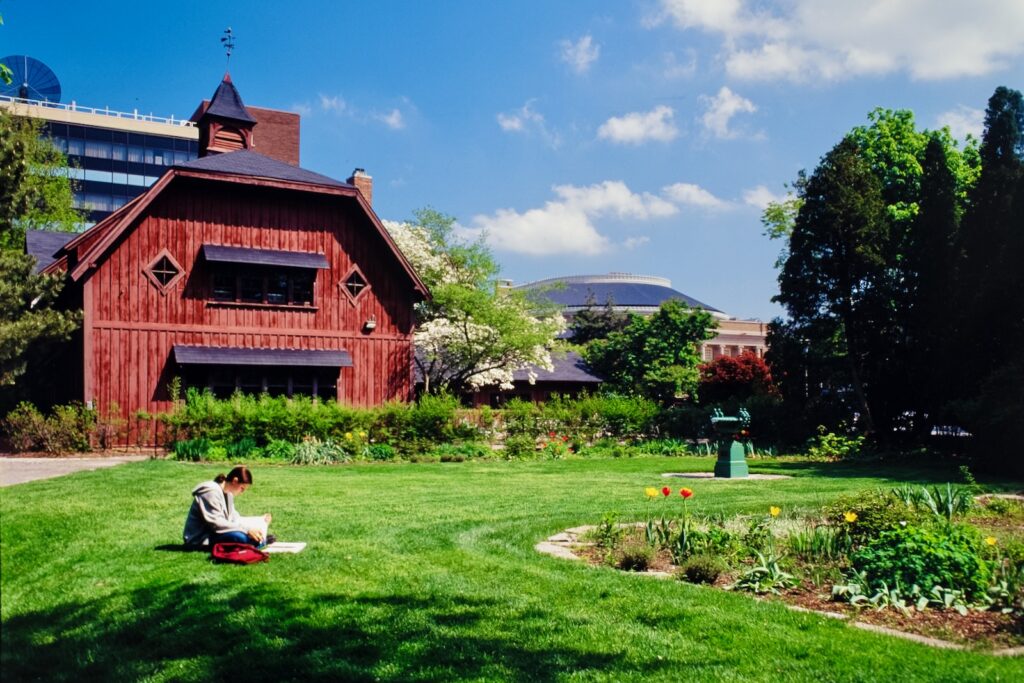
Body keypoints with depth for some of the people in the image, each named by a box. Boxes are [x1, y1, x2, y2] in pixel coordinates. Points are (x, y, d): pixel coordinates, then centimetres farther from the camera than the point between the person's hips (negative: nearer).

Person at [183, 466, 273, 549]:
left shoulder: (228, 493, 10)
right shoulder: (211, 492, -19)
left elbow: (234, 518, 10)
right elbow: (216, 523, -26)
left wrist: (260, 520, 0)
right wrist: (246, 529, -29)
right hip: (200, 539, -10)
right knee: (240, 537, -31)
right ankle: (260, 540, -9)